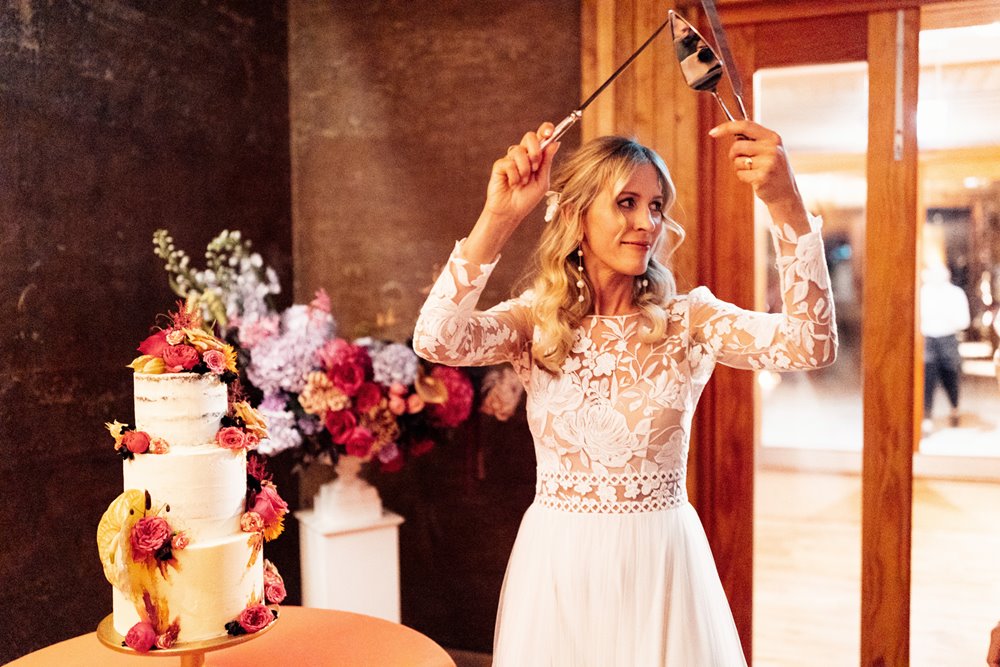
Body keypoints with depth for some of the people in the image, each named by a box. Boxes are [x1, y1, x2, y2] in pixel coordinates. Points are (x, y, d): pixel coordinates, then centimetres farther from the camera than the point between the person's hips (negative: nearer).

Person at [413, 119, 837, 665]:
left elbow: (811, 346, -20)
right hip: (558, 560, 0)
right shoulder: (535, 321, -4)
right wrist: (498, 218, -28)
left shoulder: (687, 320, -5)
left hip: (659, 562, 0)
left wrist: (786, 204, -30)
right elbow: (435, 340, -23)